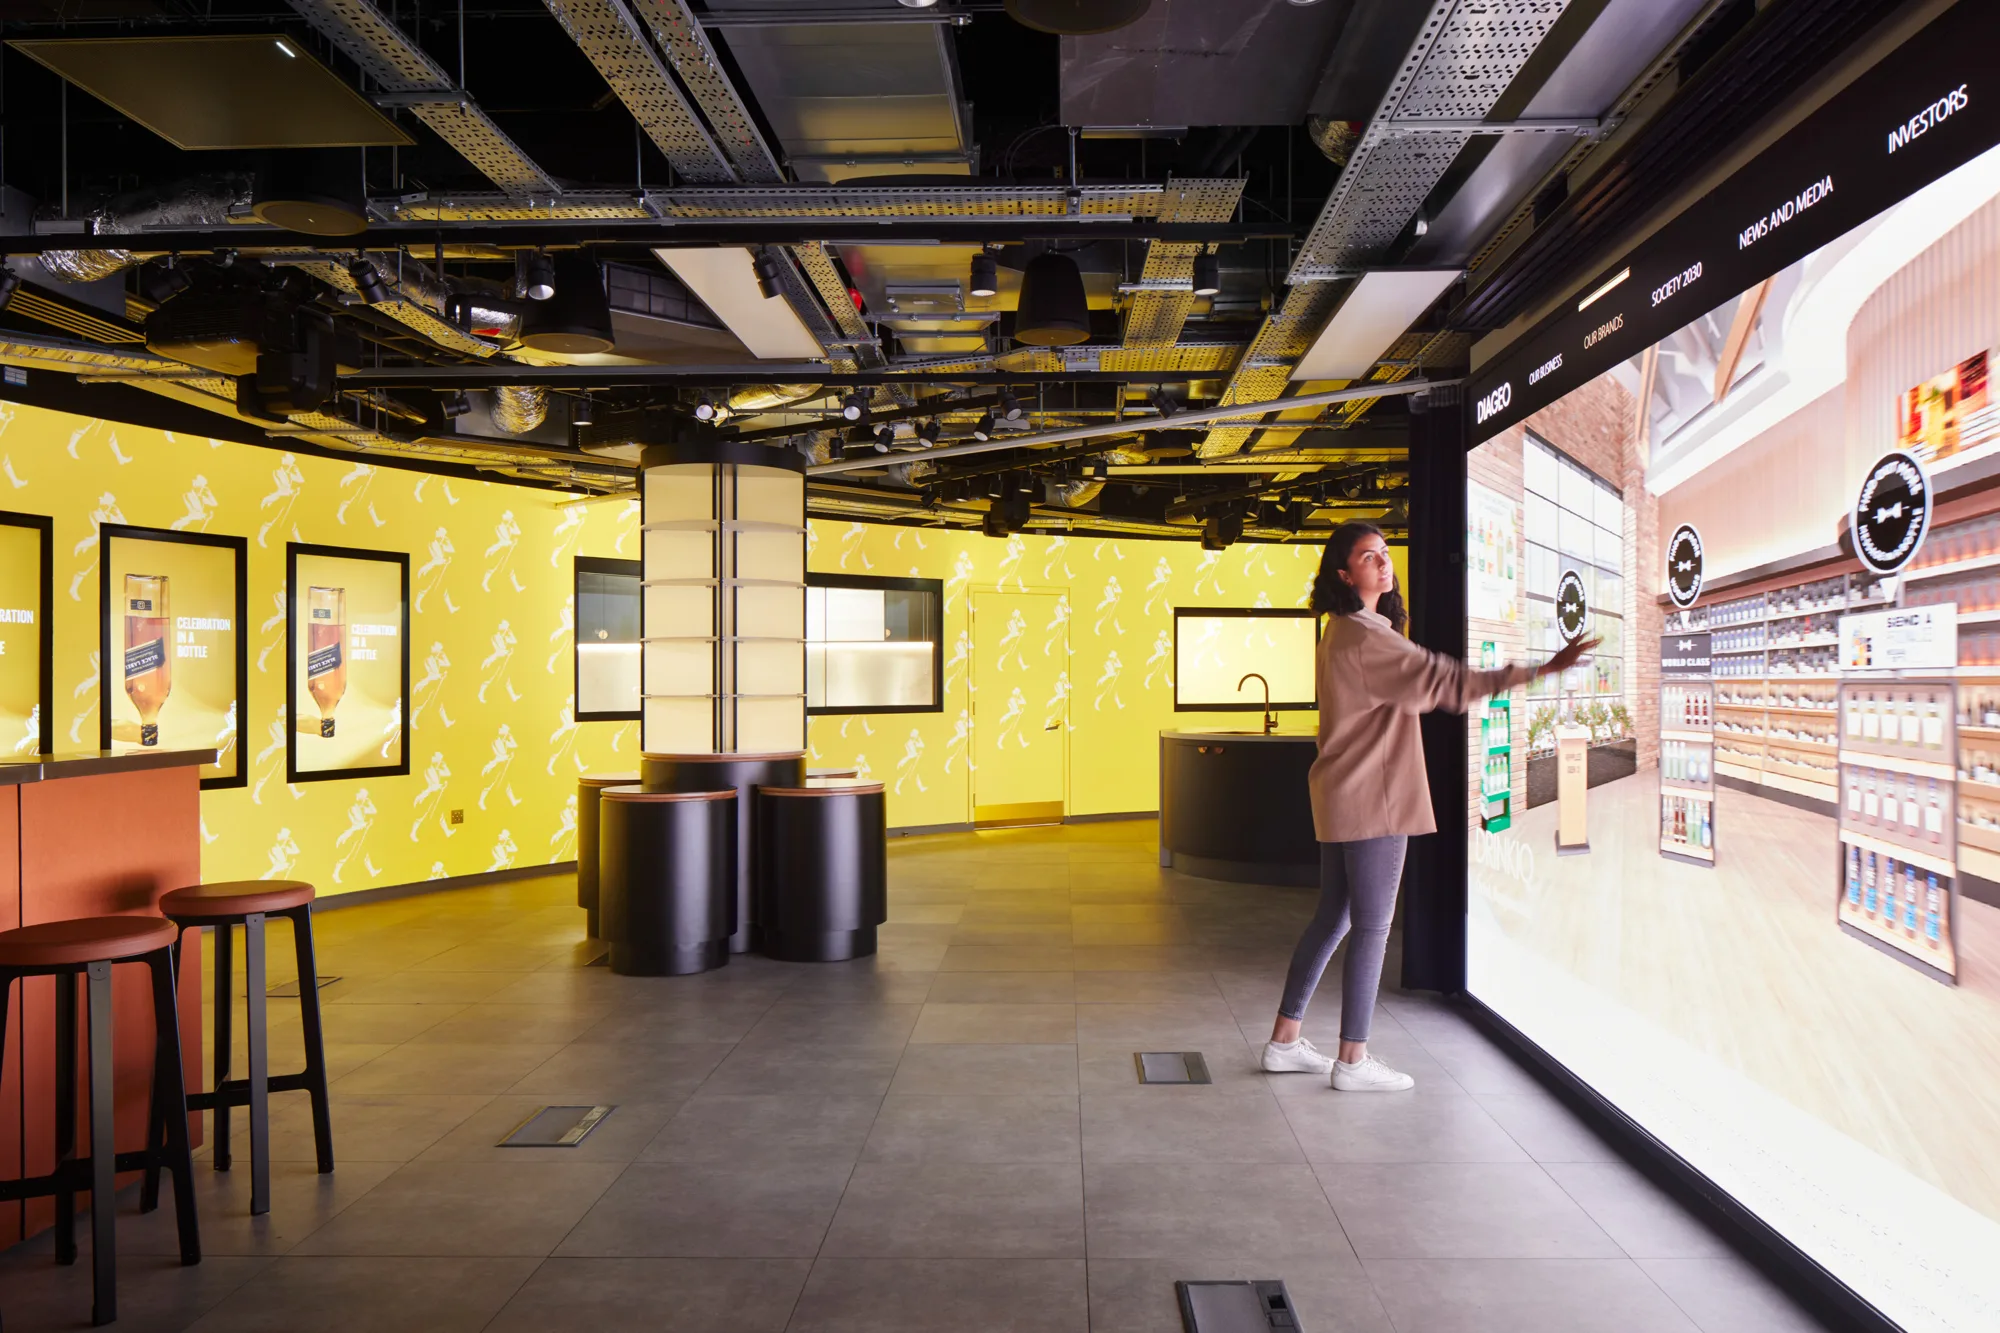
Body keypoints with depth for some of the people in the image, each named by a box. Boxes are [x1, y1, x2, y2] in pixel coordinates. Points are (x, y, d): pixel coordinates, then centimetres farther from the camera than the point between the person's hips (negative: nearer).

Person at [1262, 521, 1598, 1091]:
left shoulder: (1343, 632, 14)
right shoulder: (1364, 639, -18)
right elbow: (1444, 680, -24)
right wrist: (1540, 671, -26)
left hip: (1343, 798, 10)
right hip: (1370, 799, -10)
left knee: (1331, 920, 14)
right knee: (1372, 927, -2)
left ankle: (1284, 1041, 21)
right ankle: (1353, 1061, 6)